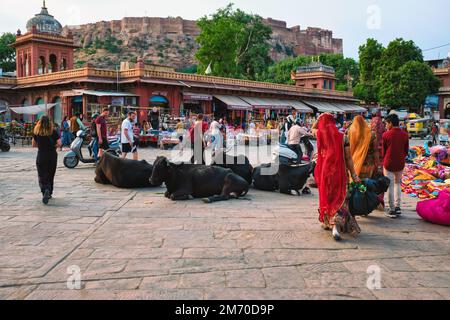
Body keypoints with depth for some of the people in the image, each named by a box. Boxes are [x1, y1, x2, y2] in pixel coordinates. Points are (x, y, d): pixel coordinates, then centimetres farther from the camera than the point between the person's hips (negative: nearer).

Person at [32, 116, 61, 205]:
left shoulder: (36, 132, -2)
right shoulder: (53, 132, -6)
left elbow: (34, 144, 5)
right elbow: (59, 143, -10)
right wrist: (52, 146, 8)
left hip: (41, 157, -1)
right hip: (52, 156, 1)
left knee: (42, 176, 0)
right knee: (50, 176, 16)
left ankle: (45, 190, -26)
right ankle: (49, 193, 25)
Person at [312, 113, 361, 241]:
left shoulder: (320, 134, -4)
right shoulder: (343, 137, -5)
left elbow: (313, 128, 23)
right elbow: (348, 158, -3)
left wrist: (321, 117, 17)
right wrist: (354, 175, 2)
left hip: (325, 171, 2)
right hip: (339, 172, -1)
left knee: (326, 197, 19)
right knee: (340, 198, 2)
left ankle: (327, 222, 32)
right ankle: (336, 225, -15)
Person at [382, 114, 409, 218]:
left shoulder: (386, 135, -10)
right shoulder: (405, 134, 0)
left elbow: (383, 151, -2)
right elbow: (406, 150, 6)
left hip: (388, 163, -3)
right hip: (400, 164, 4)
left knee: (390, 185, 4)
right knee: (398, 184, 18)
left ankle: (392, 210, 5)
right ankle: (398, 207, 18)